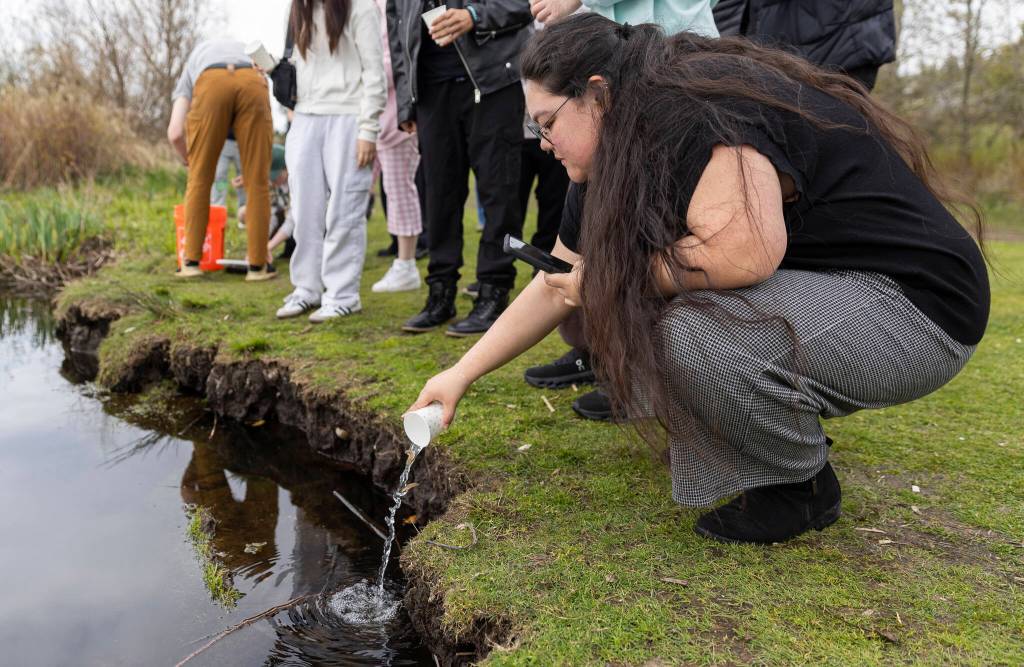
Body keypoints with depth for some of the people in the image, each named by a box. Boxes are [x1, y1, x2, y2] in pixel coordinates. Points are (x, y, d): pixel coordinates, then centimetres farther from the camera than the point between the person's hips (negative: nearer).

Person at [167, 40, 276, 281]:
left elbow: (175, 133, 20)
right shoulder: (249, 53, 46)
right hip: (253, 83, 1)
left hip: (211, 84, 0)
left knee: (200, 179, 13)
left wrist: (191, 162, 39)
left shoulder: (192, 65, 39)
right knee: (258, 181, 9)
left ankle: (191, 261, 15)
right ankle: (258, 265, 12)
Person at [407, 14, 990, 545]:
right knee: (614, 316, 4)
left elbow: (743, 252, -38)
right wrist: (462, 374, 10)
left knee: (693, 333, -33)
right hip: (803, 292, 9)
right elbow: (557, 290, 10)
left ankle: (804, 488, -4)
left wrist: (610, 278, -21)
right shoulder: (610, 168, 5)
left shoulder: (703, 113, -23)